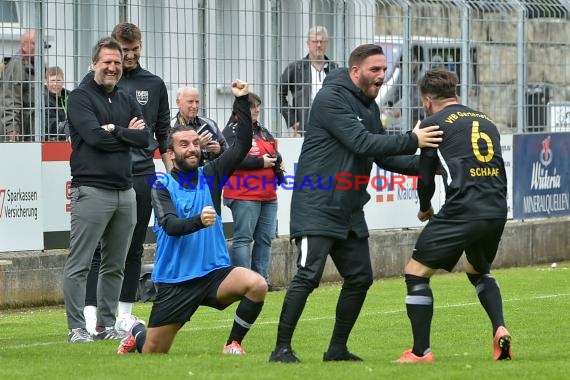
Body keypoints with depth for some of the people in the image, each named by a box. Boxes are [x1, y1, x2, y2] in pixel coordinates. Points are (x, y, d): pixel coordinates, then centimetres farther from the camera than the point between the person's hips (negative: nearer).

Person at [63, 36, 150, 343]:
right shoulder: (80, 98, -2)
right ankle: (76, 328, -5)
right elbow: (95, 137, -15)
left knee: (115, 265, 10)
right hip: (91, 189, -6)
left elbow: (144, 138, 3)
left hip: (125, 191, 6)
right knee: (79, 264, -7)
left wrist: (114, 131, -8)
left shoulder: (127, 101, 16)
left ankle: (108, 324, 16)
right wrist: (127, 134, -3)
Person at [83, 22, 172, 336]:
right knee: (99, 248, -8)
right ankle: (91, 315, -11)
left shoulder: (154, 85, 12)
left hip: (142, 175, 3)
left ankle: (124, 314, 13)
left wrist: (173, 175, 9)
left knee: (134, 249, 7)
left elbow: (164, 133, 16)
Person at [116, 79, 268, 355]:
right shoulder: (162, 188, -5)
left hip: (214, 273, 2)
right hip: (174, 281, -2)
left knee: (257, 285, -28)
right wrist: (198, 221, -40)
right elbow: (170, 225, -21)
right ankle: (135, 331, 42)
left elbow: (242, 145, -5)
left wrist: (242, 102, -14)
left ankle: (233, 344, -7)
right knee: (153, 353, 4)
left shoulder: (210, 176, 5)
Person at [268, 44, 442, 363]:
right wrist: (411, 141, -27)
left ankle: (338, 349, 19)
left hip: (350, 211, 9)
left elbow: (384, 156, 15)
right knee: (308, 276, -15)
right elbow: (361, 143, -24)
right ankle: (282, 349, -9)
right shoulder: (332, 98, -14)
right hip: (317, 208, -9)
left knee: (360, 278, 8)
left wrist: (422, 164, -1)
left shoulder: (369, 106, 14)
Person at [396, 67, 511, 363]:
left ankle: (421, 351, 0)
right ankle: (500, 330, 10)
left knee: (416, 273, 6)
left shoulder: (434, 123, 4)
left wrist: (425, 208, 26)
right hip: (497, 211, 6)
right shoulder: (486, 122, 21)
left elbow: (425, 178, 6)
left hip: (461, 212, -6)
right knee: (479, 271, 31)